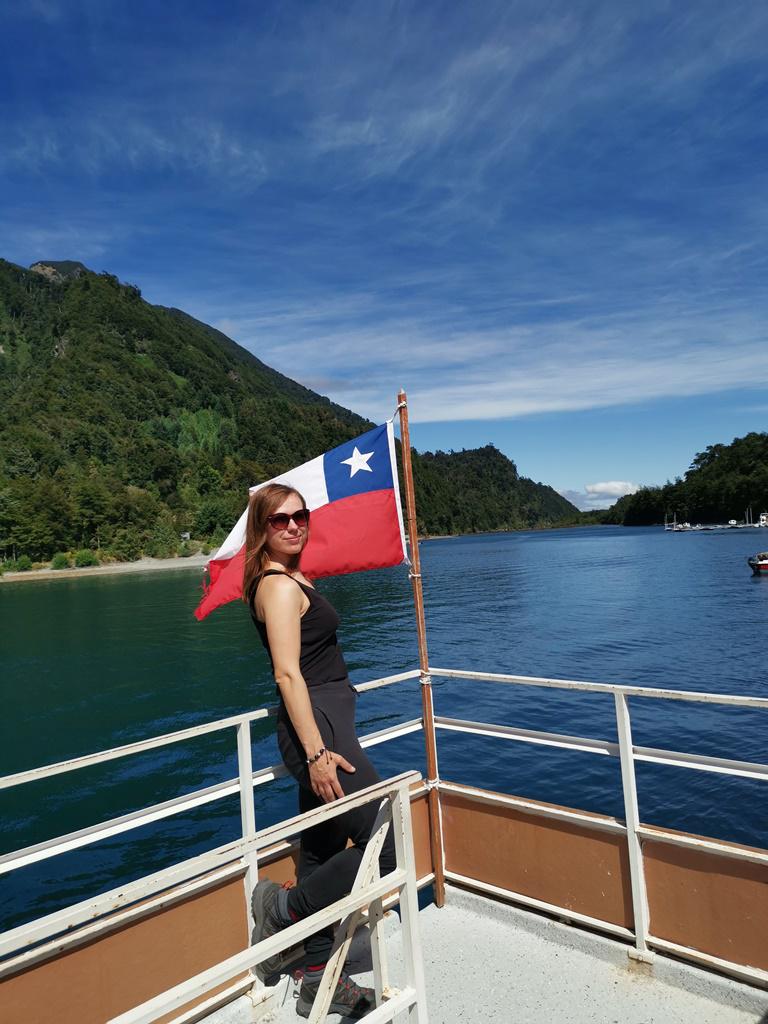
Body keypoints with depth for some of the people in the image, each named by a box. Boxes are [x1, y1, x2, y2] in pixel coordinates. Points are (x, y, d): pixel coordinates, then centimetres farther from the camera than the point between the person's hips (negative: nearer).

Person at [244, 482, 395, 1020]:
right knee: (389, 847, -5)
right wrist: (317, 751, -25)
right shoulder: (280, 586, -16)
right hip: (318, 728, -10)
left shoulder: (289, 580, 15)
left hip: (320, 726, 10)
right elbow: (288, 674, -22)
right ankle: (285, 906, 10)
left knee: (323, 852, 17)